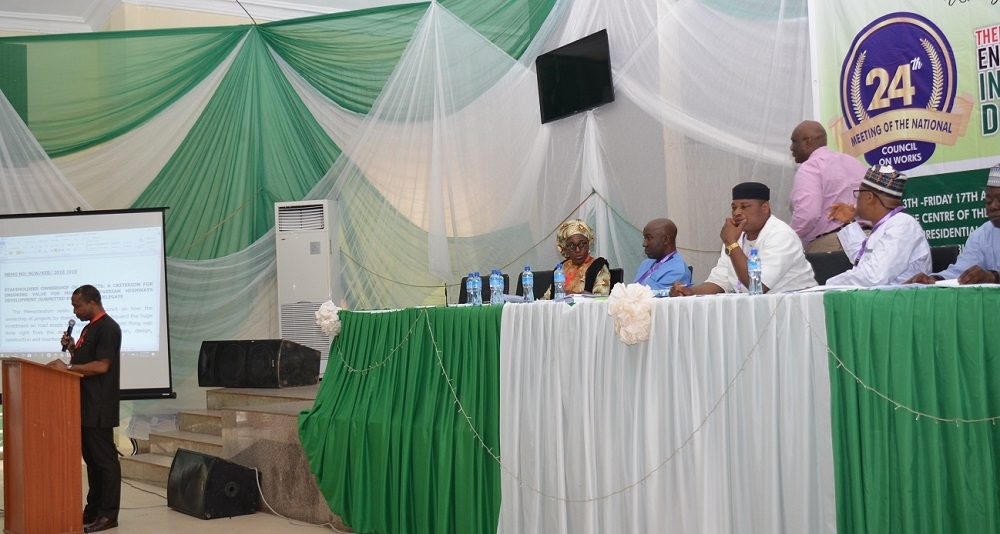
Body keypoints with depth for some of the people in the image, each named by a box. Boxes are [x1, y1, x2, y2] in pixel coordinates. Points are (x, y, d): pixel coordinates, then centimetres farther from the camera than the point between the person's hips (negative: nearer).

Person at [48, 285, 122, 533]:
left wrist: (68, 368, -16)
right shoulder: (90, 327, 17)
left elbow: (101, 366, -20)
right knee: (91, 458, 13)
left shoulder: (108, 328, -13)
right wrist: (72, 349, 6)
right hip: (86, 404, 10)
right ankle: (93, 510, 20)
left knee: (104, 459, -5)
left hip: (99, 407, -10)